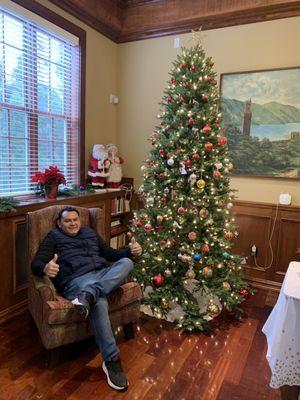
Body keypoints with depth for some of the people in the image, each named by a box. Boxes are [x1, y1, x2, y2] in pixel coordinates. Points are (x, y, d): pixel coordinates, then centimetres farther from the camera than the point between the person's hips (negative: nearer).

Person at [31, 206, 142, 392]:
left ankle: (88, 296, -41)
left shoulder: (90, 233, 28)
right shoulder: (54, 237, 15)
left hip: (104, 274, 5)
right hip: (76, 280, -5)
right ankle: (112, 361, -30)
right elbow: (36, 263, 1)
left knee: (126, 262, -25)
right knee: (99, 302, -37)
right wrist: (45, 268, -27)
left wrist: (131, 250, 7)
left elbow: (110, 253, 28)